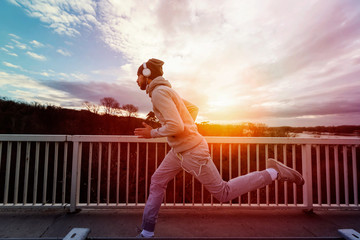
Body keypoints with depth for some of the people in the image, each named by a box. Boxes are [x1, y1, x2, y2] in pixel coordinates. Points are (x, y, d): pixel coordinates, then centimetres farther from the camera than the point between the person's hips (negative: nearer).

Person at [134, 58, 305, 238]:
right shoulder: (166, 91, 14)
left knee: (223, 193, 5)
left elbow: (176, 126, -29)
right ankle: (147, 233, 29)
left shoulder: (159, 92, -17)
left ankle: (273, 172, 13)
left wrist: (153, 133, -11)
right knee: (157, 182, 14)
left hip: (191, 152, -10)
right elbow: (193, 109, 22)